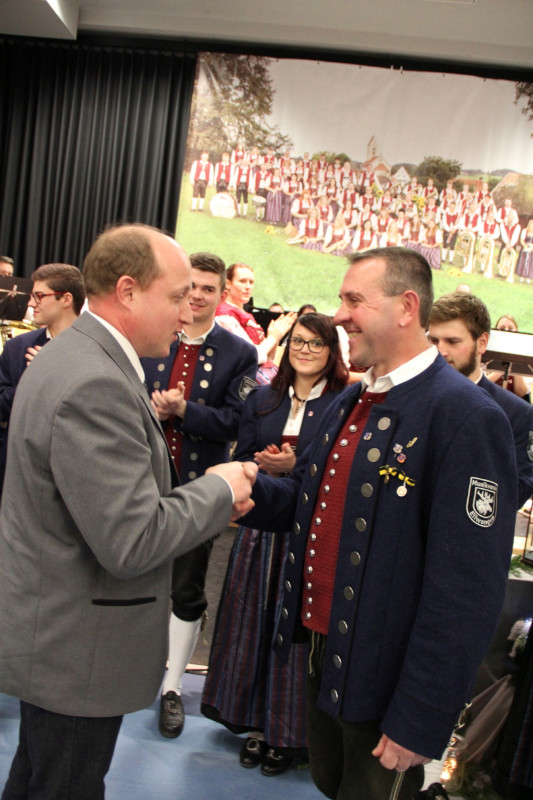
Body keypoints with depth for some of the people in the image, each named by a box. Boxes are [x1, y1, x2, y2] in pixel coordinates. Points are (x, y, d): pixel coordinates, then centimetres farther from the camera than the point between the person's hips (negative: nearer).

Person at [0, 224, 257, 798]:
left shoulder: (75, 354, 5)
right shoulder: (94, 384, -28)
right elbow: (131, 542, -30)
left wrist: (207, 500, 1)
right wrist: (218, 490, -15)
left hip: (49, 632, 10)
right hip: (74, 650, -10)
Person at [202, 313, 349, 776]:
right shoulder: (263, 399, 9)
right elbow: (241, 458, 10)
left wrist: (295, 467, -19)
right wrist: (263, 465, -11)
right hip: (261, 525, 5)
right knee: (252, 620, 11)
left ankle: (290, 734, 22)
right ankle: (257, 721, 29)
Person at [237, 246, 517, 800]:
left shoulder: (468, 418, -22)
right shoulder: (350, 402, 6)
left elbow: (467, 590, -24)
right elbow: (306, 502, 10)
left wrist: (421, 720, -21)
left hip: (386, 679, -7)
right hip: (323, 651, 8)